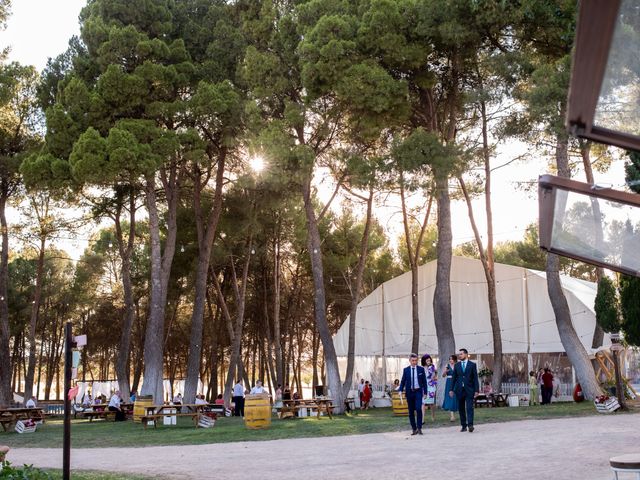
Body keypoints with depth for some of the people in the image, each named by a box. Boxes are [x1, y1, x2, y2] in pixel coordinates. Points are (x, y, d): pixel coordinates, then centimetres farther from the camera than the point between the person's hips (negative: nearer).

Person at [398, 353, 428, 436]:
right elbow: (403, 381, 6)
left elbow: (424, 381, 5)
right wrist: (400, 390, -8)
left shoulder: (421, 369, 3)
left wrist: (425, 392, 1)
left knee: (419, 409, -16)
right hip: (409, 392, 2)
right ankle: (414, 429, 11)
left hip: (418, 391, -2)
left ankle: (419, 428, -9)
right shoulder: (406, 370, 5)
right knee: (411, 411, 3)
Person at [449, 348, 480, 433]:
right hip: (459, 390, 3)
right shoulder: (457, 365, 10)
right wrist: (451, 389, 3)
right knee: (461, 408, 5)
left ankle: (470, 425, -16)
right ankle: (463, 426, 11)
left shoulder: (472, 365, 2)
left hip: (469, 389, -3)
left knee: (469, 407, -12)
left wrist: (476, 390, -6)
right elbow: (453, 378, 10)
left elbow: (475, 378, 0)